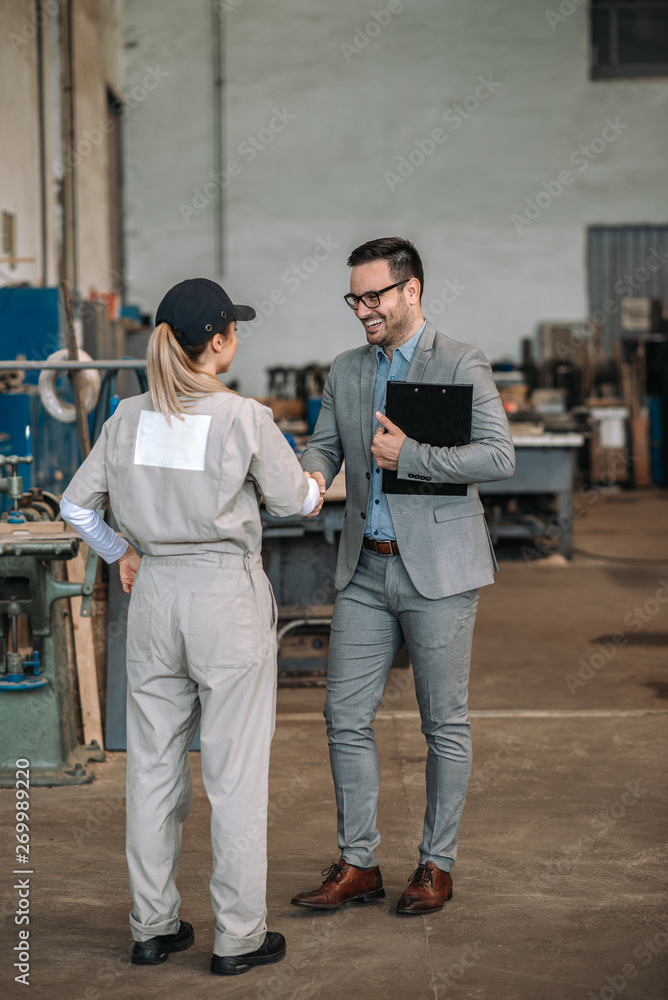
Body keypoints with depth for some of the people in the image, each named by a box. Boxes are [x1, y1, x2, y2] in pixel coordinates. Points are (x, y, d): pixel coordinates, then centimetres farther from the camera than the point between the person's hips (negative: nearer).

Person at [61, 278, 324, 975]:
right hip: (228, 594, -5)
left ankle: (152, 926, 23)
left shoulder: (130, 417, 0)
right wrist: (318, 488, 21)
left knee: (153, 763, 13)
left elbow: (76, 505, 5)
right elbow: (294, 501, 0)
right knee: (235, 770, 4)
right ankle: (238, 936, 12)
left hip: (154, 596, 5)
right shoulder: (246, 419, -13)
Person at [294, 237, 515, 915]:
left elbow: (498, 456, -14)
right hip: (365, 570, 5)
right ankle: (357, 864, 16)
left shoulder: (461, 365, -6)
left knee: (444, 723, 4)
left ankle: (437, 865, 17)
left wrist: (408, 456, -18)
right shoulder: (346, 371, 11)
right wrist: (313, 473, -8)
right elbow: (323, 443, 15)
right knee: (346, 717, 4)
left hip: (438, 570, -5)